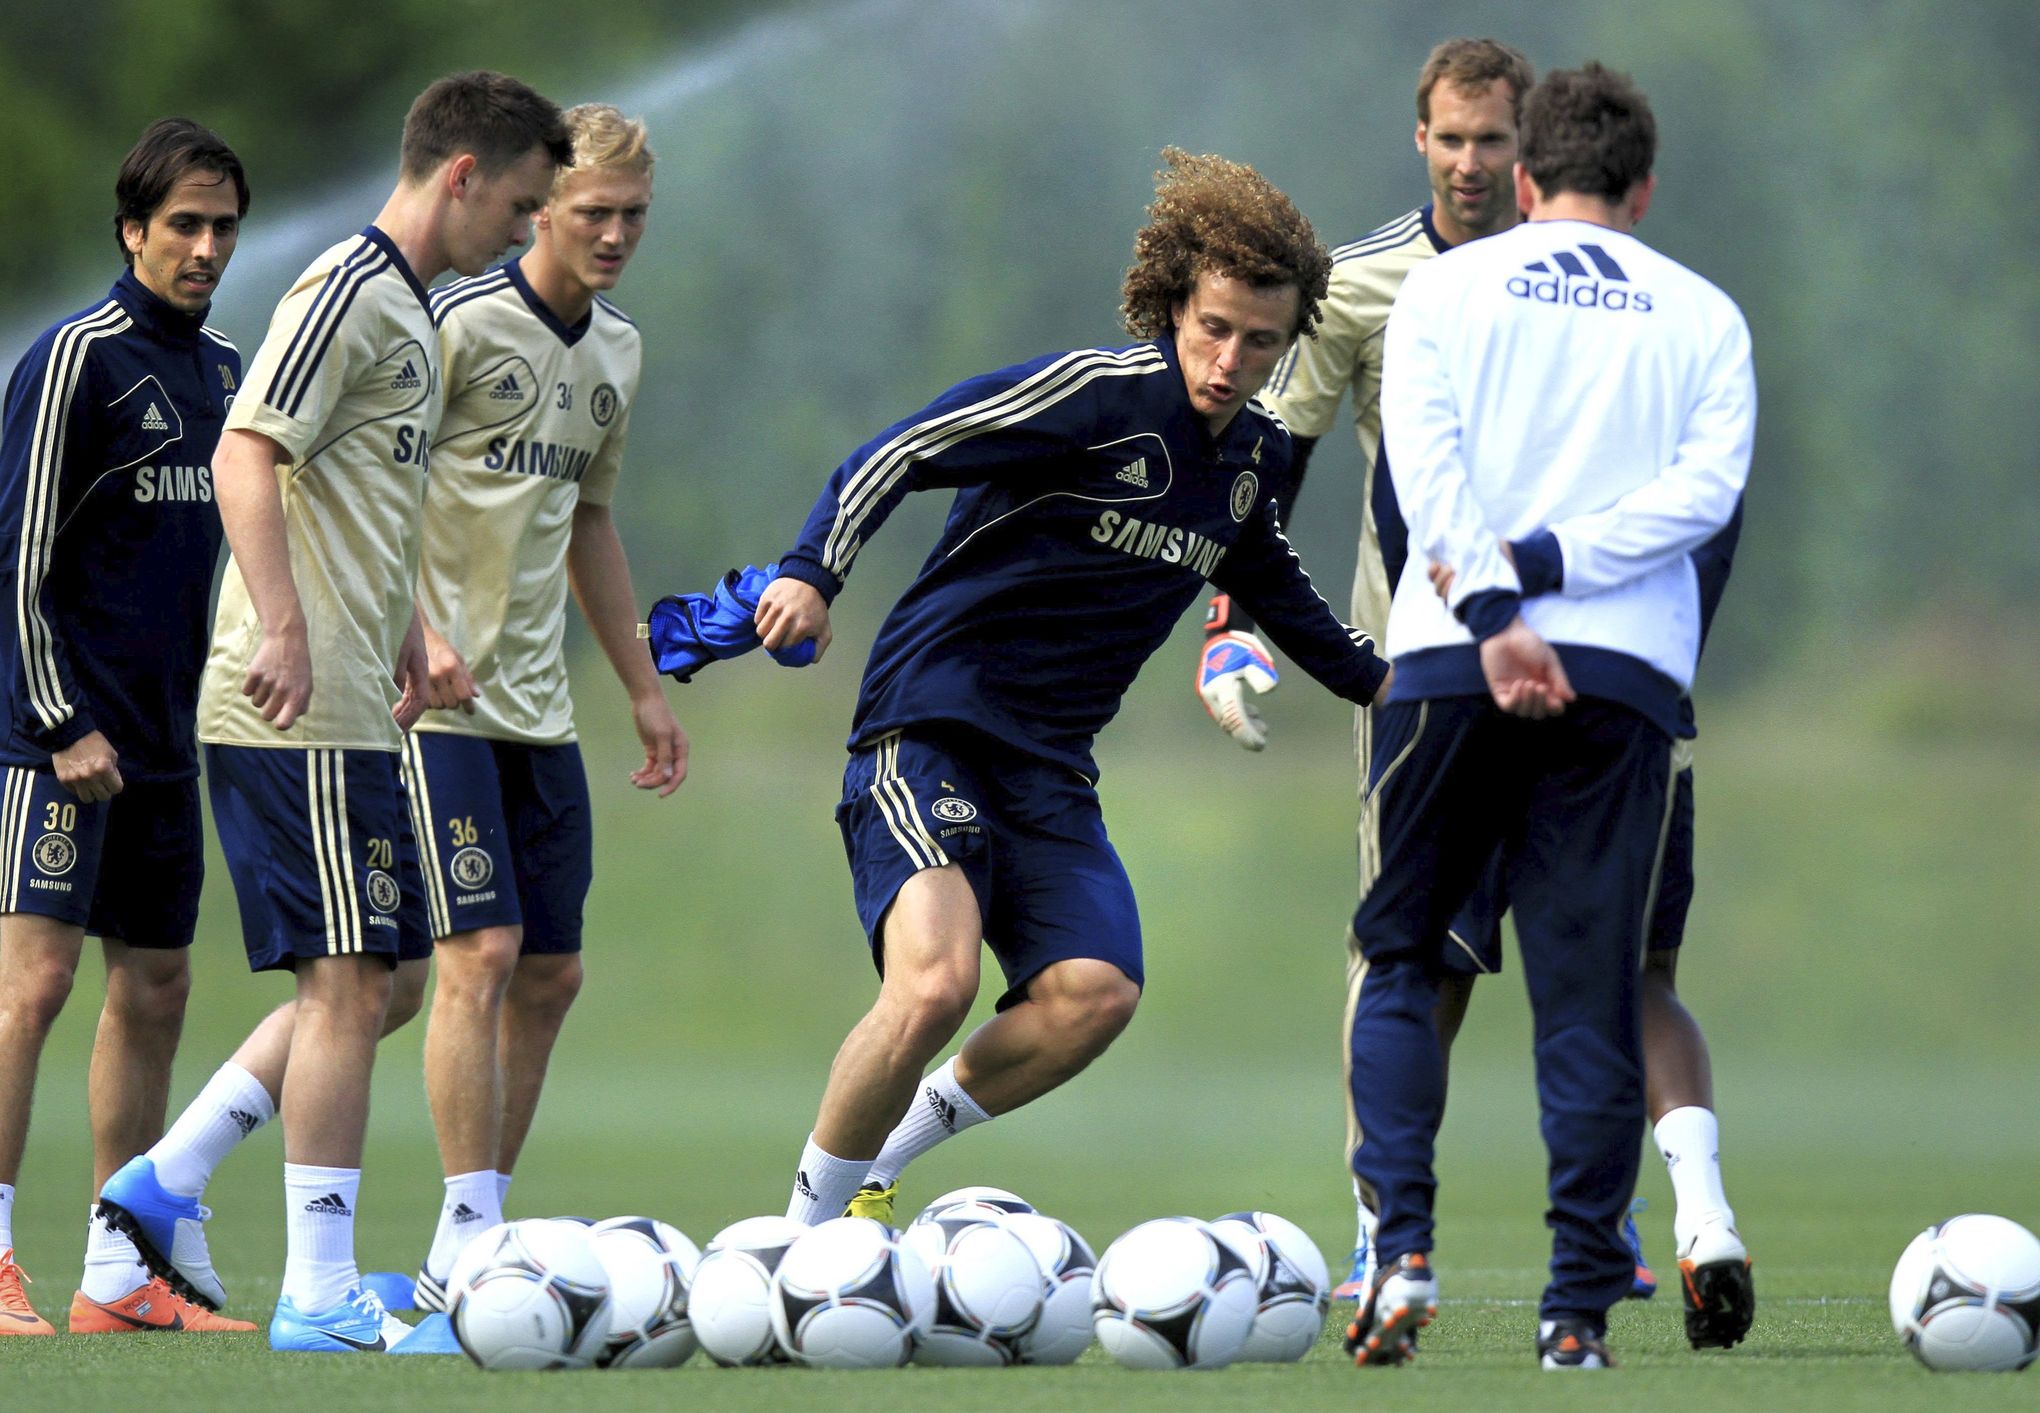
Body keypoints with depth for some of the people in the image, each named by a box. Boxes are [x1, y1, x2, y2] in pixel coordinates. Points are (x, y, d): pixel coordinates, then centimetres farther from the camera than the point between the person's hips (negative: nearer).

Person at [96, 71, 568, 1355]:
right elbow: (246, 455, -21)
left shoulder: (409, 310, 19)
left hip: (349, 710, 10)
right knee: (350, 984, -8)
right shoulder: (349, 291, -11)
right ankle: (320, 1294, -5)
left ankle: (167, 1183, 16)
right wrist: (285, 630, -28)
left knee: (368, 982, 12)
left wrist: (403, 632, 26)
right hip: (303, 713, -10)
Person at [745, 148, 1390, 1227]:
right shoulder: (1098, 392, -14)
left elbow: (1268, 584, 32)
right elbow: (896, 455, -17)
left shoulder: (1254, 457, 9)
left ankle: (881, 1156, 5)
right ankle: (807, 1228, -6)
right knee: (935, 983, -26)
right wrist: (813, 572, -30)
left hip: (1050, 769, 7)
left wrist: (1380, 676, 32)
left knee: (1093, 992, -16)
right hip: (927, 724, -7)